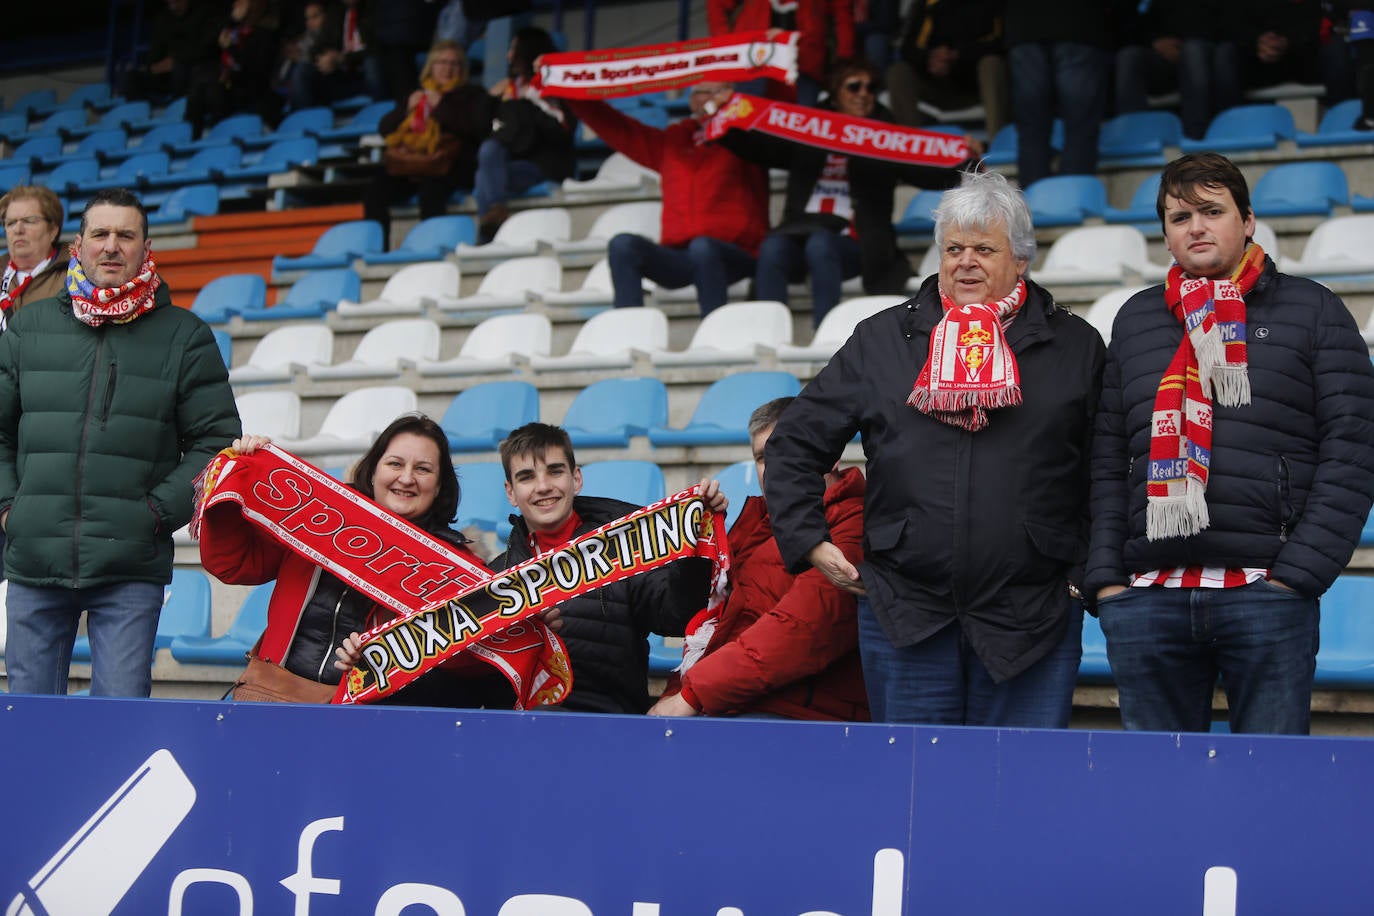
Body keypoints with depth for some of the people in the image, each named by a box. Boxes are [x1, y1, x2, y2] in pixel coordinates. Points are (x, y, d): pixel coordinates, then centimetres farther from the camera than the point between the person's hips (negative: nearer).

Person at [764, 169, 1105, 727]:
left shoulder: (1075, 347, 7)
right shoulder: (882, 340, 10)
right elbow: (794, 444, 14)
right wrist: (809, 541, 6)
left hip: (1031, 616, -1)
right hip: (905, 615, 1)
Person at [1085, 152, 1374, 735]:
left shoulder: (1312, 311, 7)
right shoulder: (1135, 320, 17)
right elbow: (1108, 461, 14)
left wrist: (1299, 573, -10)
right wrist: (1106, 576, 3)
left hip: (1267, 594, -3)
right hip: (1148, 598, 3)